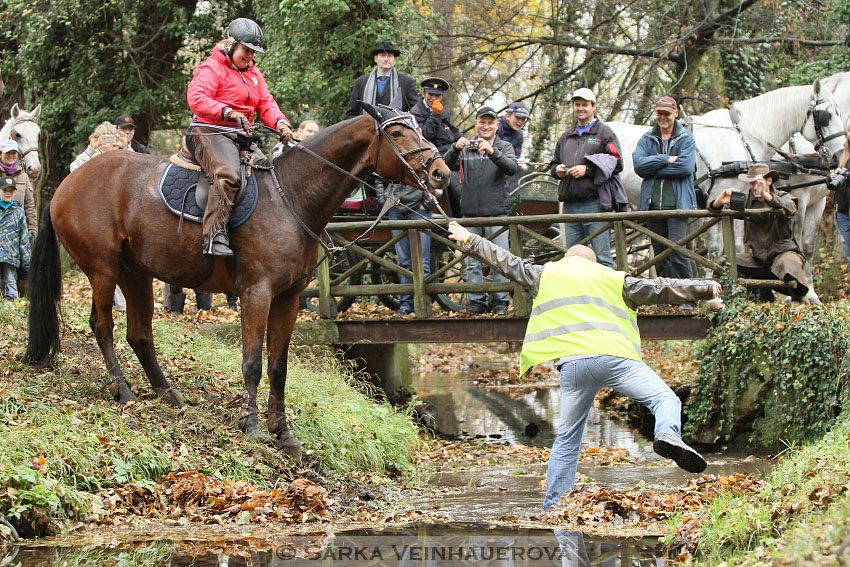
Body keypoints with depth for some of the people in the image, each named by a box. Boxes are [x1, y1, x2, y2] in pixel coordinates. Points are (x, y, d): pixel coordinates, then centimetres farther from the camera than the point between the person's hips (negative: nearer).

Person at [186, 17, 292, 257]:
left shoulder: (254, 74, 23)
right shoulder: (212, 68, -4)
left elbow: (265, 104, 15)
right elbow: (196, 98, -18)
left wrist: (280, 123, -8)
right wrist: (227, 112, -32)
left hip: (242, 138, 9)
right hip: (209, 133, -9)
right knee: (228, 174, -34)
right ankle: (215, 236, -42)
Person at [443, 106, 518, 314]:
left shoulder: (504, 147, 8)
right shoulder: (465, 148, 12)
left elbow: (511, 168, -11)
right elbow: (447, 165, -3)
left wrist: (493, 153, -29)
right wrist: (455, 149, -22)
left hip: (496, 211, -2)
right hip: (470, 213, 2)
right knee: (472, 262, 2)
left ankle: (500, 301, 2)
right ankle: (476, 302, 7)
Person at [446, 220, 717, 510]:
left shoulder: (547, 275, 25)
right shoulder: (612, 278, 22)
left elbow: (506, 261, 34)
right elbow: (659, 288, 21)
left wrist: (469, 240, 46)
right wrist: (706, 288, 28)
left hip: (572, 363, 2)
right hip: (612, 355, -2)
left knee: (567, 437, 12)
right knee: (665, 399, -5)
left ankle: (553, 506, 12)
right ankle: (668, 434, -38)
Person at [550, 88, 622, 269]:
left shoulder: (604, 133, 3)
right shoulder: (566, 137, 22)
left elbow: (616, 165, -6)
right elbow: (553, 165, 29)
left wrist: (587, 170, -14)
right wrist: (557, 170, 5)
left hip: (594, 204, -6)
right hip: (570, 205, 6)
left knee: (602, 256, -8)